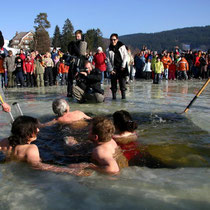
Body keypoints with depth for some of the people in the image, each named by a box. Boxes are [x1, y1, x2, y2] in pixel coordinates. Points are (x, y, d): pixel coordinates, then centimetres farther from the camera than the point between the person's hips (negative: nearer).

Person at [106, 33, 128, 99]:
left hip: (122, 67, -1)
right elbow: (108, 60, 3)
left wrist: (123, 66, -5)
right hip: (114, 68, 1)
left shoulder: (122, 46, 4)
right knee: (113, 82, -1)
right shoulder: (108, 50, 4)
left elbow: (125, 56, 3)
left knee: (123, 81, -4)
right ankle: (114, 95, 7)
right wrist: (110, 70, -5)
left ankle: (123, 95, 3)